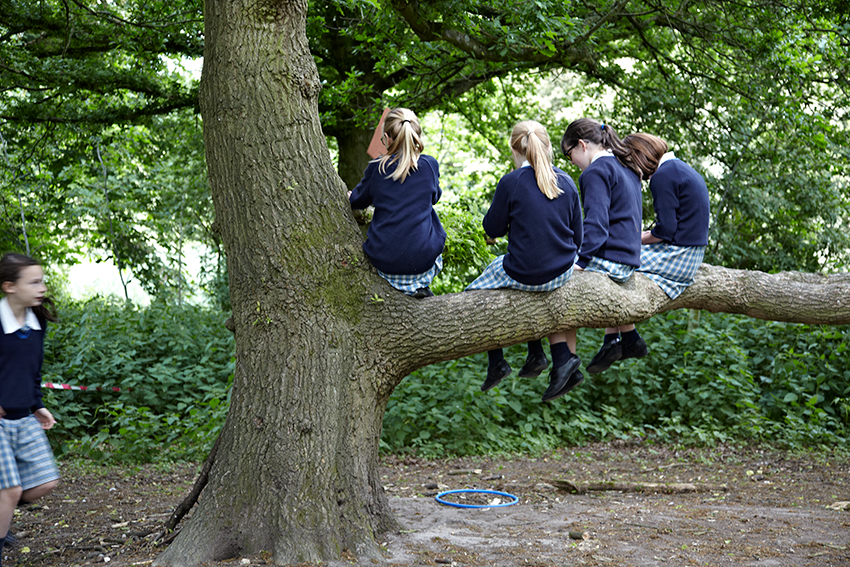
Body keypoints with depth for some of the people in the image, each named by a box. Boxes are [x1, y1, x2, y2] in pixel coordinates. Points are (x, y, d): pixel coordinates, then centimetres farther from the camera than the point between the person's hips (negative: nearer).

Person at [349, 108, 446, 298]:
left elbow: (358, 201, 14)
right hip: (422, 260, 0)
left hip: (383, 259, 0)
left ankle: (405, 287, 16)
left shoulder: (376, 168, -6)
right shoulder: (430, 165, -5)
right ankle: (420, 285, 25)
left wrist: (349, 196, 37)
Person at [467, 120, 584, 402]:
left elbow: (493, 228, -2)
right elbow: (577, 237, 8)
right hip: (563, 272, 5)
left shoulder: (511, 182, -13)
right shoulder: (567, 183, 1)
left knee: (475, 294, 20)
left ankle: (496, 364, 20)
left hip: (524, 275, -5)